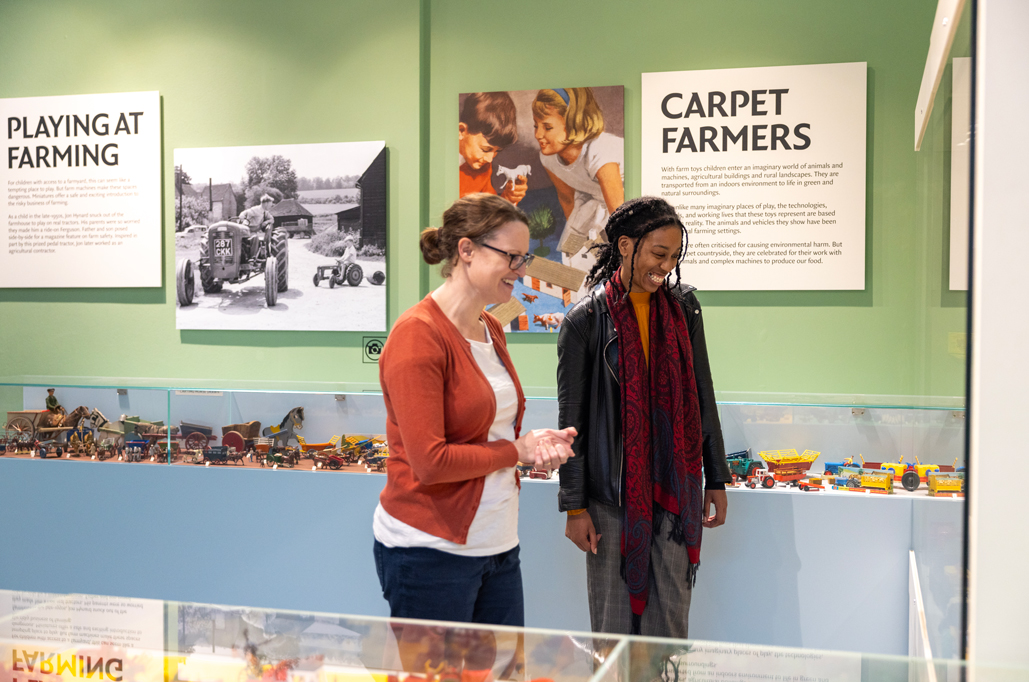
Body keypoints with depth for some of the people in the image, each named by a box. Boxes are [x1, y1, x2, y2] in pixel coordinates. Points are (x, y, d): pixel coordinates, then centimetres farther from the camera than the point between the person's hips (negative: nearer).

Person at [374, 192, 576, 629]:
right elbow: (430, 462, -21)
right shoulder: (417, 335, -16)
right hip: (430, 553, -8)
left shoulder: (492, 331, 10)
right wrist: (519, 450, -11)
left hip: (498, 545, 8)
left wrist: (537, 446, 2)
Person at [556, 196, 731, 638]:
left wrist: (716, 480, 11)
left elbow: (702, 397, 11)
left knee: (671, 620, 8)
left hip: (676, 488, 4)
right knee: (614, 624, 5)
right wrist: (574, 506, -6)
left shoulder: (683, 307, 5)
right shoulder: (587, 319, -8)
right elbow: (571, 419, -5)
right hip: (612, 490, -3)